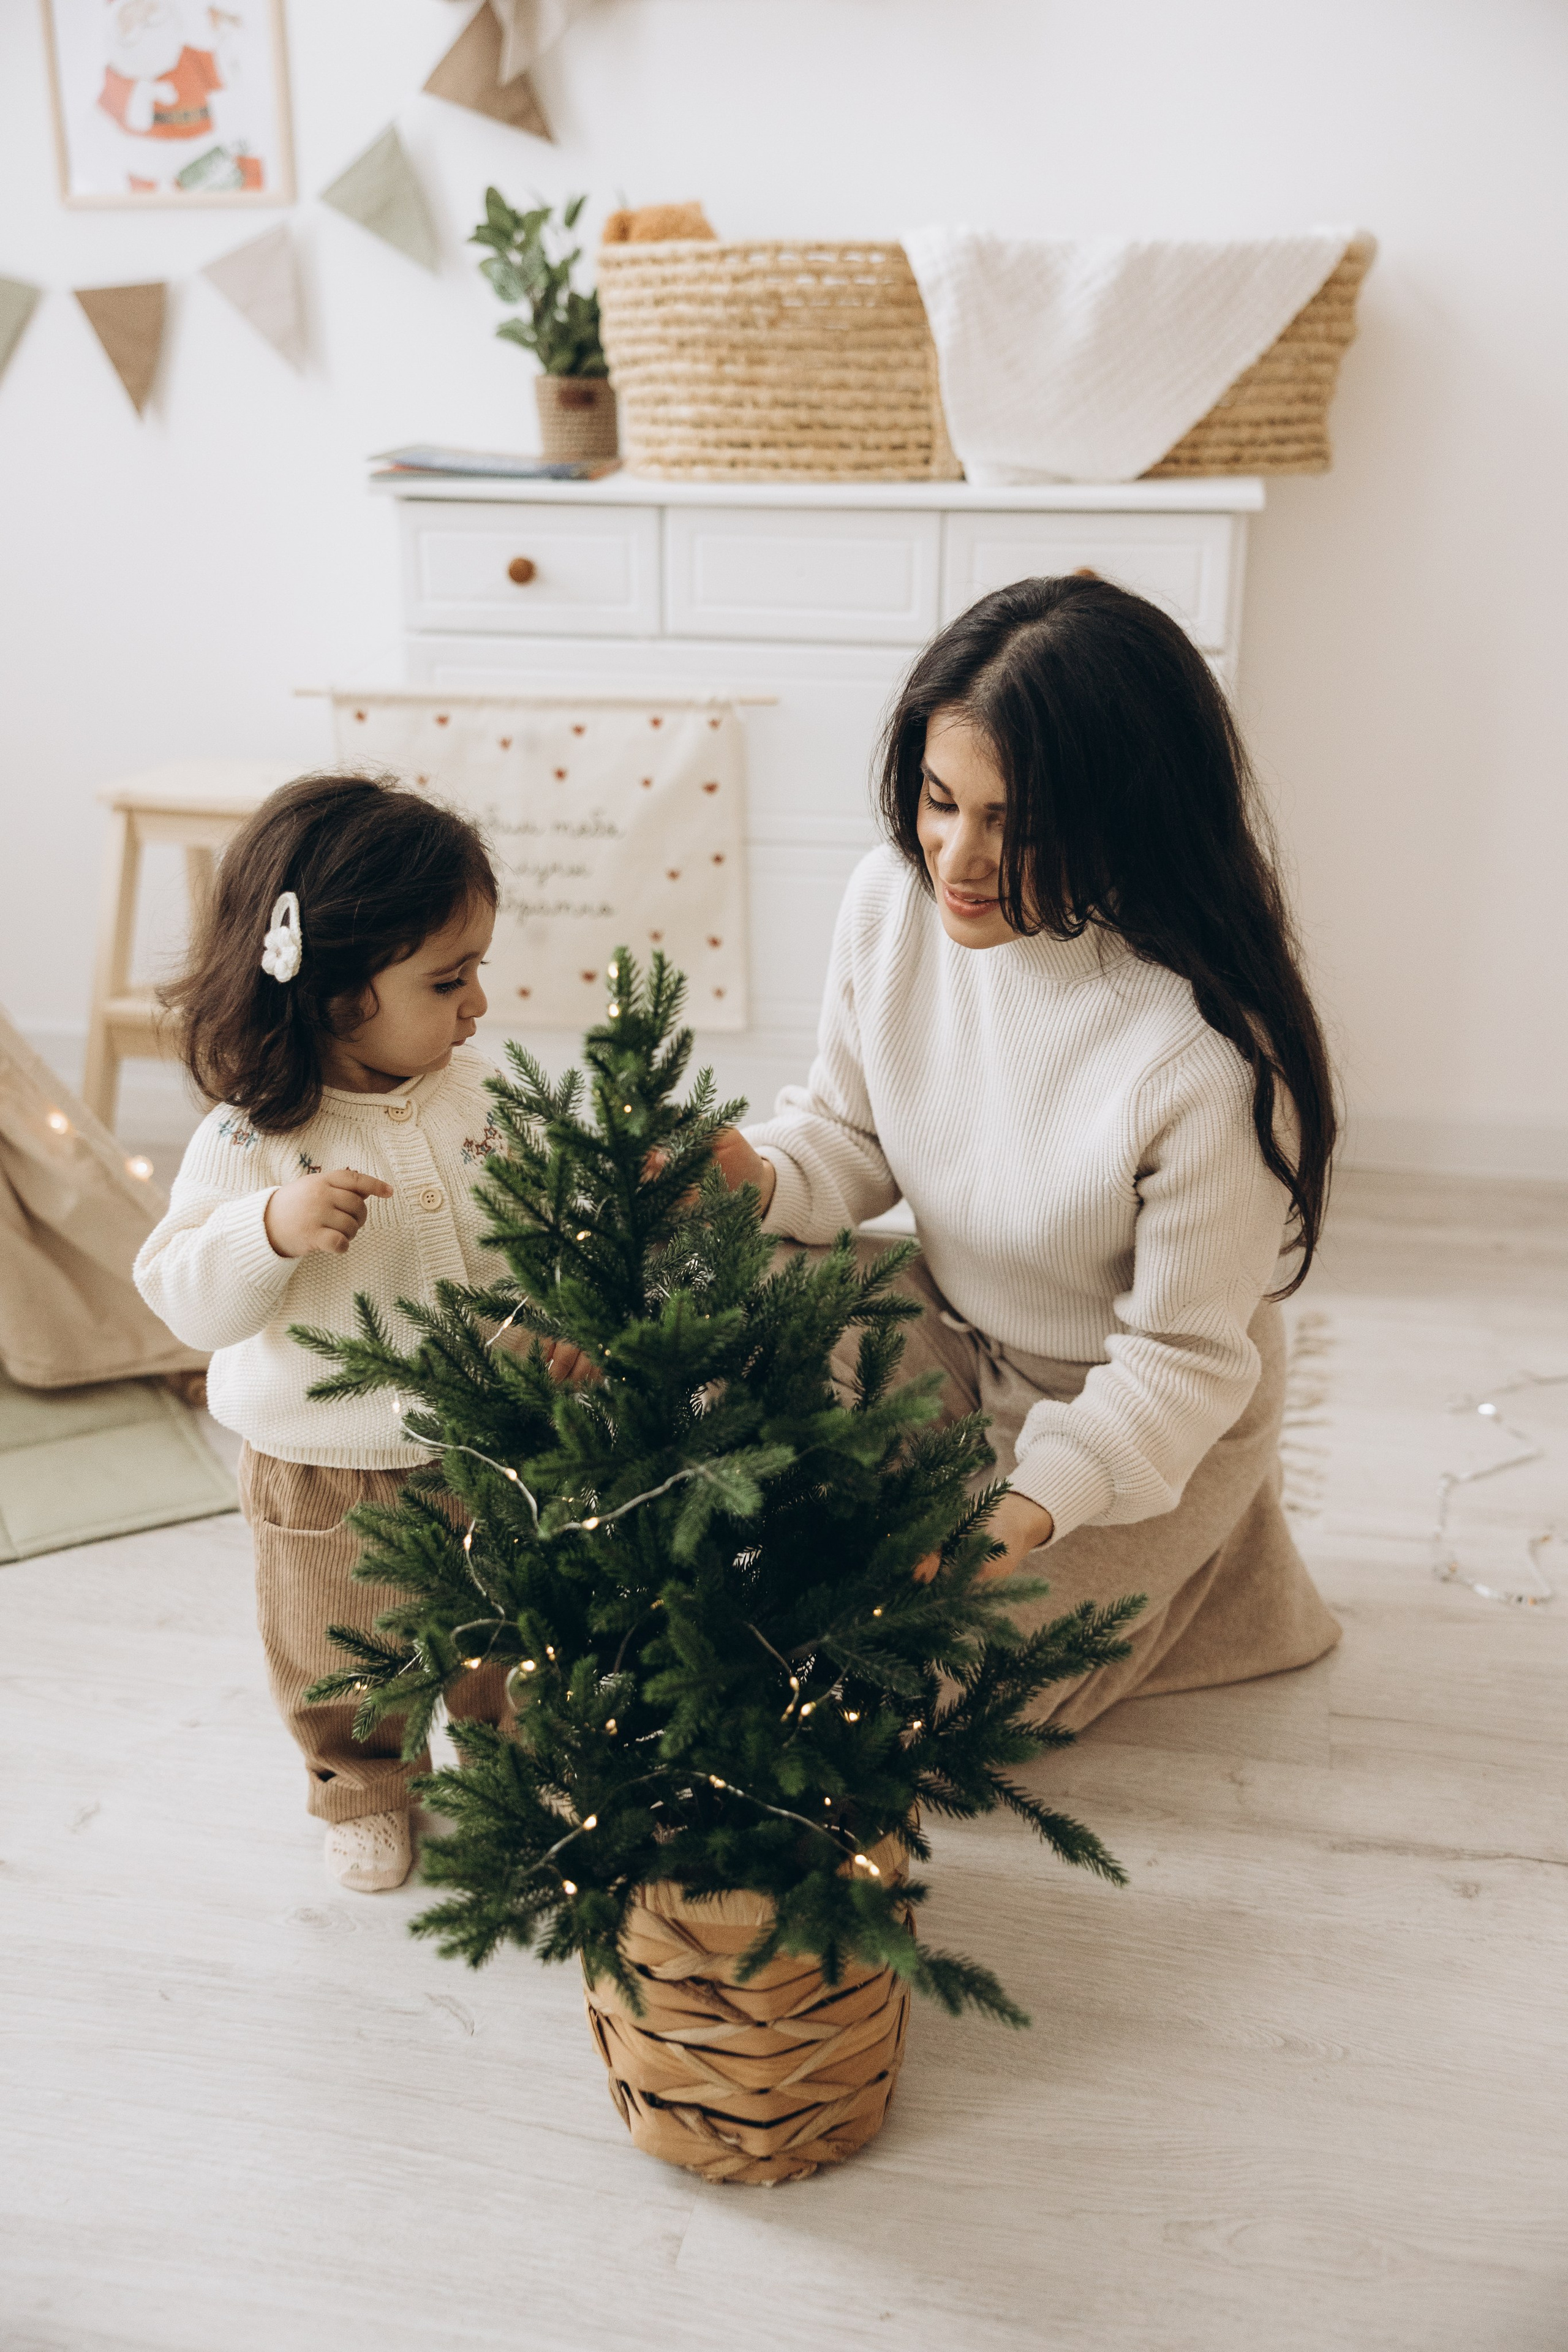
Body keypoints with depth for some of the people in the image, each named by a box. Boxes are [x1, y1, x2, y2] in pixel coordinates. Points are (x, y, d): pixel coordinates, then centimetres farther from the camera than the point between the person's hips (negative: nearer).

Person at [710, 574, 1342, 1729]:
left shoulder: (1214, 1058, -34)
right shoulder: (893, 897, -17)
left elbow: (1185, 1353, -21)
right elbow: (850, 1127, -1)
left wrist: (1035, 1505, -34)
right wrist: (761, 1176, -23)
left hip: (1151, 1415, -5)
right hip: (950, 1335, 6)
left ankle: (1192, 1566, 16)